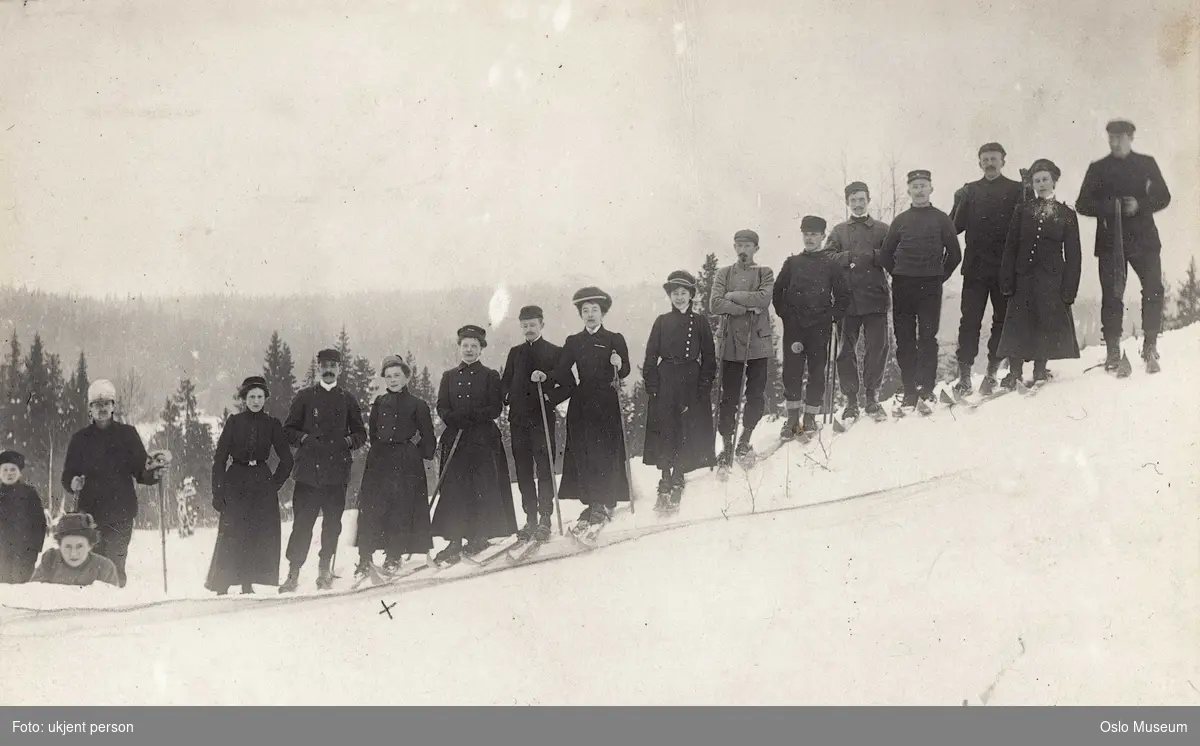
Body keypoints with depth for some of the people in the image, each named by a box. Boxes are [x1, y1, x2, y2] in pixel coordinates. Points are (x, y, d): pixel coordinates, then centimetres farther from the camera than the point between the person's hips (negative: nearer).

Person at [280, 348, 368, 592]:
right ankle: (293, 572, -2)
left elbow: (361, 433, 18)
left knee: (332, 522, 2)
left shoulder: (347, 399, 13)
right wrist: (305, 439, -8)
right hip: (309, 471, -2)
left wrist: (349, 441, -2)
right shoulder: (304, 397, 10)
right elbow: (288, 430, 10)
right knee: (303, 522, -6)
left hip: (337, 471, 2)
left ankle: (325, 570, 13)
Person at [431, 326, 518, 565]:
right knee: (453, 489, -4)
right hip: (455, 439, 2)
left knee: (483, 489, -5)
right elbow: (442, 408, 9)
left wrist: (471, 415, -16)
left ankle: (478, 538, 5)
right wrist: (455, 419, -12)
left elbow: (496, 409, -2)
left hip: (484, 439, -2)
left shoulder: (490, 376, 6)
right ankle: (454, 541, -3)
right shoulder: (449, 376, 15)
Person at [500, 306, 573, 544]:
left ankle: (545, 520, -5)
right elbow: (505, 382, 24)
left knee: (544, 470, -7)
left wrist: (550, 397, -12)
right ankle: (530, 519, 10)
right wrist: (507, 396, 4)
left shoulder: (555, 352, 5)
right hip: (518, 419, 4)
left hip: (542, 418, -4)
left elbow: (569, 385, 2)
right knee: (524, 471, 4)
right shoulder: (515, 353, 17)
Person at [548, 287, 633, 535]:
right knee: (582, 452, -2)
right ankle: (592, 504, 5)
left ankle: (603, 506, -3)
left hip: (607, 404, -3)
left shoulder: (615, 340, 5)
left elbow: (625, 372, -2)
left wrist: (618, 365, -22)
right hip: (581, 404, 3)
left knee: (604, 453, -8)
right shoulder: (573, 342, 13)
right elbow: (563, 373, 9)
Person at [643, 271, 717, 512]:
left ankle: (676, 482, 5)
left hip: (691, 382, 0)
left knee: (687, 434, -3)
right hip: (665, 382, 1)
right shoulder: (662, 322, 8)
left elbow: (709, 358, 5)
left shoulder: (700, 322, 6)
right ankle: (666, 484, 0)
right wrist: (652, 386, -3)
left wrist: (704, 385, -5)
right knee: (664, 432, -4)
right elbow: (651, 356, 7)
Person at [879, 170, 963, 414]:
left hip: (930, 287, -2)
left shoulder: (941, 219, 7)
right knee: (904, 340, 0)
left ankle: (926, 392, -6)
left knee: (927, 338, -7)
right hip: (902, 288, 2)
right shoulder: (901, 220, 12)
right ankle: (910, 392, 4)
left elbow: (954, 254, 8)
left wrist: (940, 276, 5)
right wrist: (899, 275, 10)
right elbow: (886, 254, 16)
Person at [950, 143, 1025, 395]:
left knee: (1002, 319, 4)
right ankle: (964, 374, -2)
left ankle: (993, 372, 10)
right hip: (975, 267, 1)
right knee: (970, 320, -3)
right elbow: (956, 226, 2)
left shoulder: (1016, 190, 7)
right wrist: (960, 203, -12)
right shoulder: (970, 191, 12)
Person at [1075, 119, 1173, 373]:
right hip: (1111, 240, 0)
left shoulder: (1146, 164, 11)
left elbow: (1163, 197, 7)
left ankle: (1150, 347, -1)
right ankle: (1113, 350, -1)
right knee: (1112, 295, -5)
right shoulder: (1098, 169, 10)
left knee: (1153, 290, -9)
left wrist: (1140, 205, -12)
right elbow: (1083, 204, 5)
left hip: (1144, 237, 1)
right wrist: (1110, 207, -13)